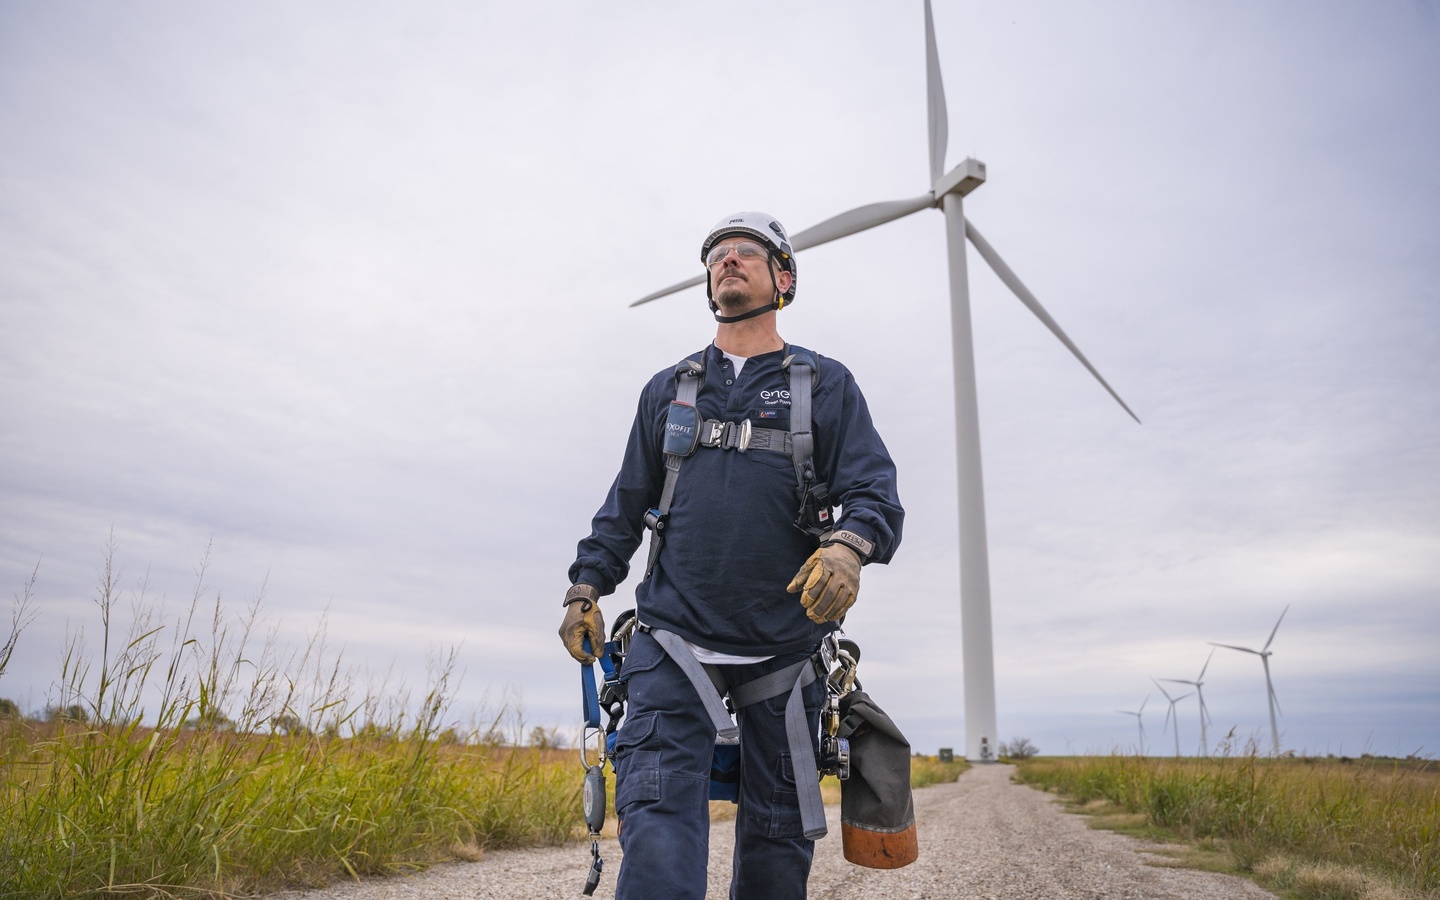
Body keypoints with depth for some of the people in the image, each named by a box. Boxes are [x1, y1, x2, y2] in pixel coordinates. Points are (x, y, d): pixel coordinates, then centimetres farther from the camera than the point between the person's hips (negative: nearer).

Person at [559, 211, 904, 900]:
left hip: (783, 648, 0)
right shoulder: (667, 391, 16)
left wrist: (849, 546, -27)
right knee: (658, 816, -13)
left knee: (777, 832, 10)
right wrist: (586, 586, 8)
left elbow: (875, 491, -5)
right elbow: (626, 502, 19)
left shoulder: (825, 385, 7)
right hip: (673, 639, 1)